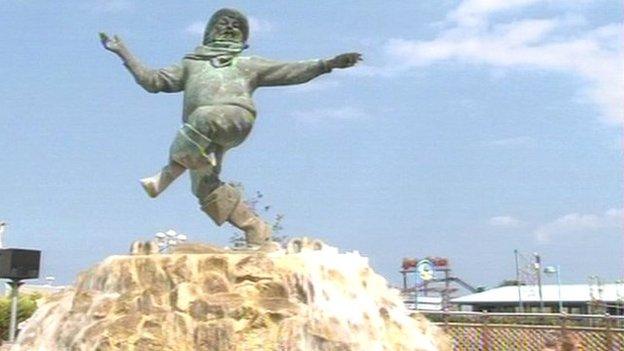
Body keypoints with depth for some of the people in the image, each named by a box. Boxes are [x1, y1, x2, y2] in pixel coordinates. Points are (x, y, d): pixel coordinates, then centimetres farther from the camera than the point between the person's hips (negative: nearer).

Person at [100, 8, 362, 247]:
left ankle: (167, 174, -28)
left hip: (236, 117, -3)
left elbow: (291, 72, 25)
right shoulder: (191, 65, 37)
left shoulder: (248, 65, 33)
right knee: (205, 187, -10)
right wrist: (122, 52, 27)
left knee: (203, 118, -37)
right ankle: (256, 229, 1)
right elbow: (152, 80, 31)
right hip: (200, 135, 3)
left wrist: (328, 64, 14)